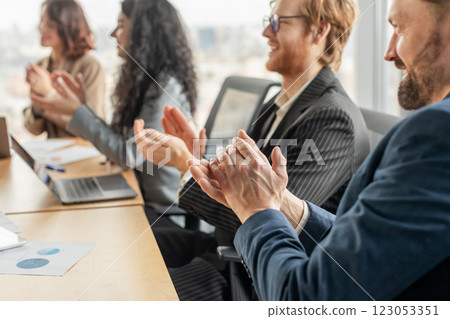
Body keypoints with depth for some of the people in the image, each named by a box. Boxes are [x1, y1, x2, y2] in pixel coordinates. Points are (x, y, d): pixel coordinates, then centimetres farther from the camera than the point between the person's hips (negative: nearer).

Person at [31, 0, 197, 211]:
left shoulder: (166, 87, -19)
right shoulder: (145, 79, 10)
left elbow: (130, 155, -21)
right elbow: (117, 140, 10)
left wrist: (77, 112, -16)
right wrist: (82, 105, 10)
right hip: (142, 196, 8)